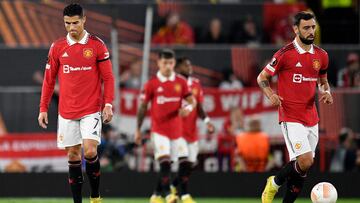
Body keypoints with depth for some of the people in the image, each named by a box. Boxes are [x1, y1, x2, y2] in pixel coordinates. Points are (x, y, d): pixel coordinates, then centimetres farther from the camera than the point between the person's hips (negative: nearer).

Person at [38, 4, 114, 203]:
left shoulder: (97, 45, -2)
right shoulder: (57, 47, 4)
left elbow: (107, 77, 0)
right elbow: (49, 80, 10)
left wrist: (108, 104, -10)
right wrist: (43, 109, 7)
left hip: (91, 110, -2)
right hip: (66, 111, 3)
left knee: (90, 151, -14)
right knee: (73, 155, 4)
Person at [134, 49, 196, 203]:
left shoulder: (181, 82, 4)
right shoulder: (152, 84, -3)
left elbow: (193, 101, 6)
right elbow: (143, 107, 3)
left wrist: (188, 108, -19)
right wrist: (138, 130, 4)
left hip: (177, 130, 4)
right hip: (159, 130, -4)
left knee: (184, 163, 0)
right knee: (164, 162, -19)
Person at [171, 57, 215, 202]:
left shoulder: (196, 84, 10)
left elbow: (199, 108, 10)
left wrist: (206, 121, -5)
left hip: (192, 130, 6)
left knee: (191, 164, 8)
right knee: (184, 163, -9)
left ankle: (173, 186, 29)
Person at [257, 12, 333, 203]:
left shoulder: (321, 56, 7)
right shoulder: (285, 54, -9)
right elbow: (262, 77, 0)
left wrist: (326, 92, 1)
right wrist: (271, 95, -18)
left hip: (312, 118, 6)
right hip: (291, 117, -6)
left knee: (301, 168, 6)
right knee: (305, 161, -18)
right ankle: (274, 183, 8)